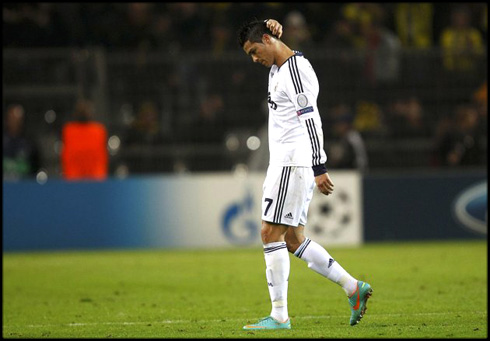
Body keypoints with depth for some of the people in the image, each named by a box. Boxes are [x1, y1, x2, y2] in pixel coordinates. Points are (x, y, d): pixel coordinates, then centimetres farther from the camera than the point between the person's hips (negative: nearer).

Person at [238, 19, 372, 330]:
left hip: (293, 163, -10)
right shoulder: (278, 68, 16)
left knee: (271, 233, -10)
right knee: (293, 239, 9)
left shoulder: (296, 71, -14)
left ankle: (279, 316, -9)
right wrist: (270, 26, 13)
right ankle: (353, 288, 11)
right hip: (285, 163, 10)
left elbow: (311, 120, -21)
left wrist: (319, 168, -27)